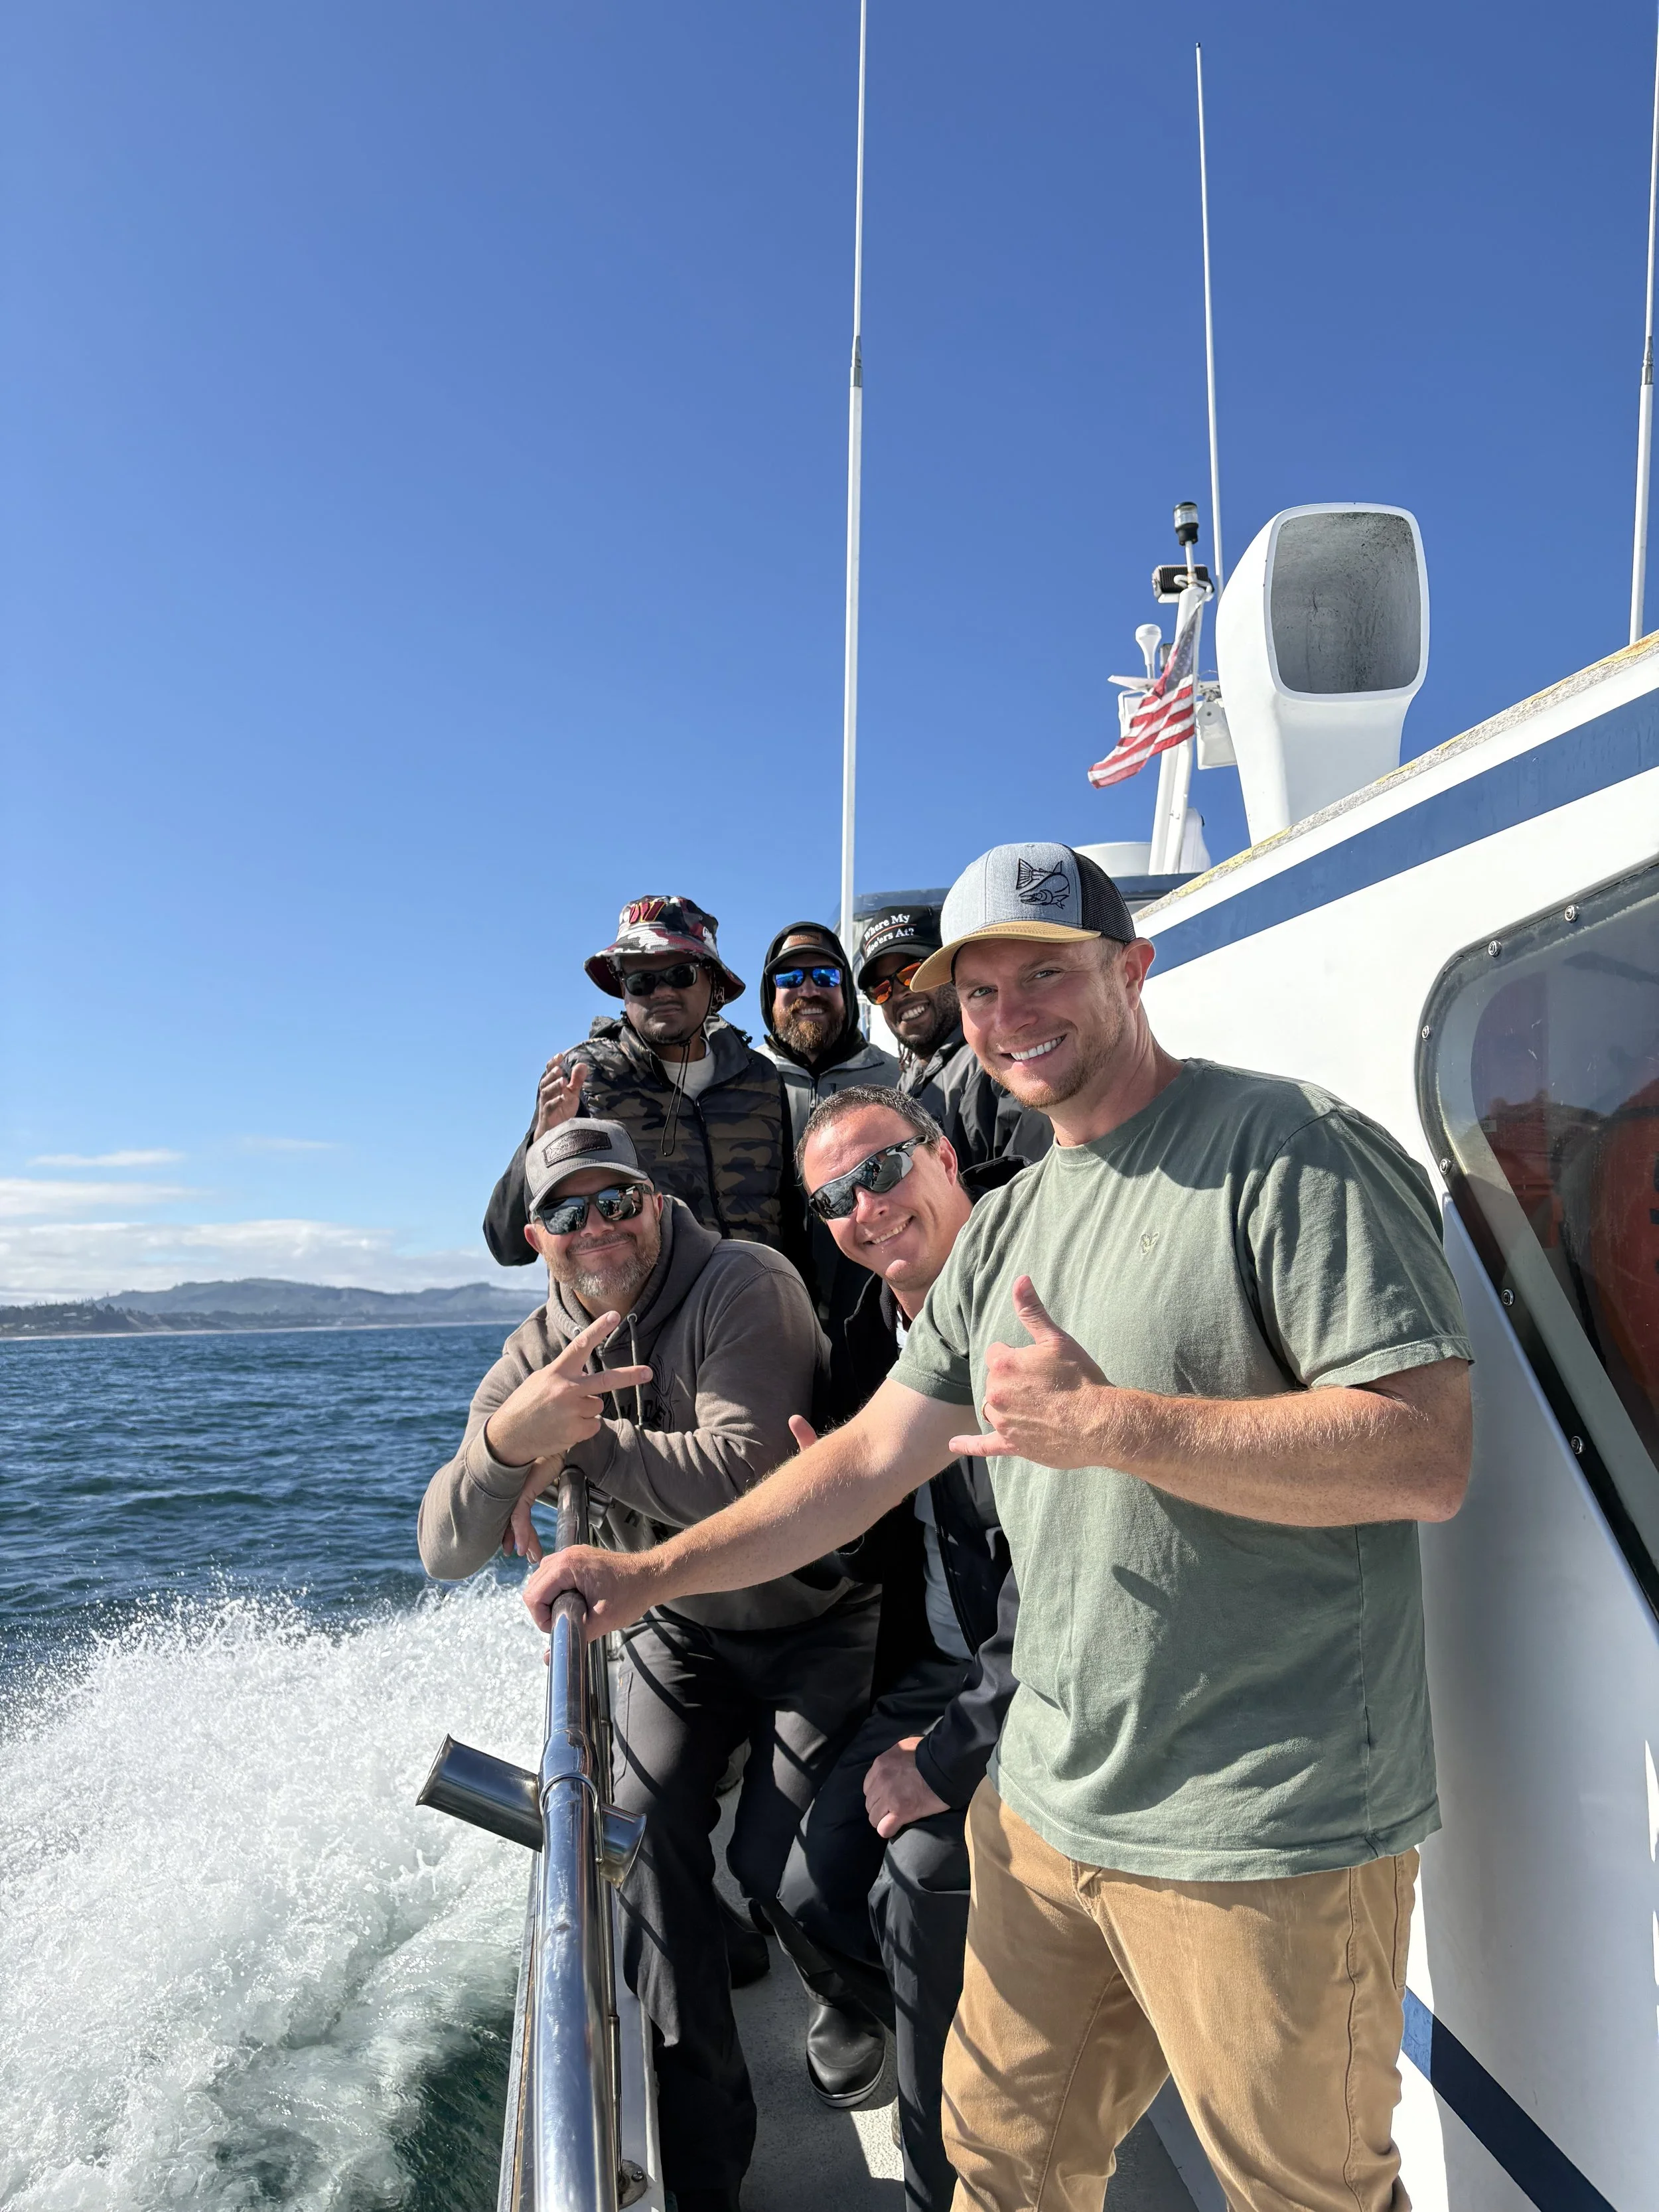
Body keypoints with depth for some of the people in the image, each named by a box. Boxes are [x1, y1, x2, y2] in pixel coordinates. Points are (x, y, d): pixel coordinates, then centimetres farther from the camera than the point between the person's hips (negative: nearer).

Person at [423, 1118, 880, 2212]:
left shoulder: (745, 1285, -24)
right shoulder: (536, 1357, -6)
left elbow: (742, 1476, -35)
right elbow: (447, 1550, -14)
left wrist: (583, 1437, -25)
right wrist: (506, 1439, -36)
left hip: (815, 1618, -4)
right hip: (680, 1624, 5)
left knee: (773, 1864, -10)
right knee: (645, 1821, -14)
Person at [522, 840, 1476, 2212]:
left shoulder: (1289, 1149, -13)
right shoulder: (1006, 1228, 10)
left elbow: (1427, 1456, -21)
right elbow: (870, 1456, 11)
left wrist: (1112, 1423, -24)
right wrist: (650, 1574, 5)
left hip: (1266, 1839, -6)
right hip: (1046, 1807, 7)